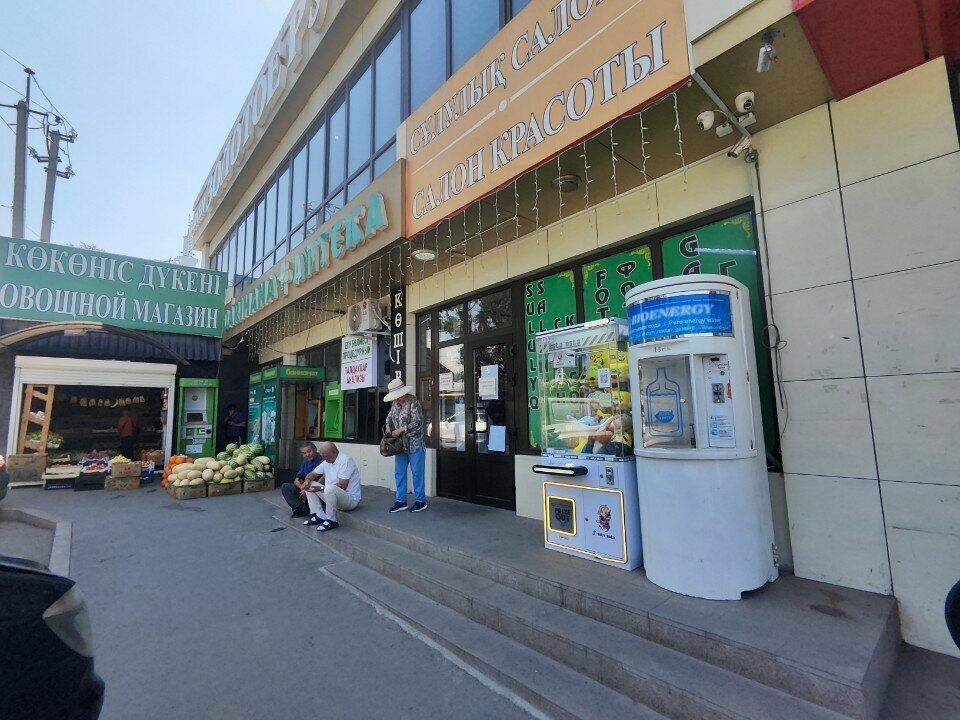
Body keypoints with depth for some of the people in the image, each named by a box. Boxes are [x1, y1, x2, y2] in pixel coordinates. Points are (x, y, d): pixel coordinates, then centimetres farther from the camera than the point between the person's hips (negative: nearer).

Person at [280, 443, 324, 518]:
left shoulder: (321, 461, -18)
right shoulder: (305, 463, 9)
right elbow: (296, 480, 7)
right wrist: (302, 488, -15)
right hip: (304, 488, 8)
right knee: (285, 487, -5)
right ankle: (301, 508, -13)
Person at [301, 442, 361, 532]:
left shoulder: (346, 460, -21)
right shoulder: (327, 462, 6)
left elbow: (342, 486, -25)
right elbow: (312, 474, 15)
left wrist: (321, 489, -22)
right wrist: (307, 481, -8)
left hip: (351, 499, -9)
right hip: (332, 494, 9)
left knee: (330, 488, -36)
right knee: (310, 485, 6)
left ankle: (331, 521, -18)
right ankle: (320, 516, -3)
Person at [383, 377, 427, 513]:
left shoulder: (413, 403, -15)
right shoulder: (395, 403, 8)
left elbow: (417, 423, -21)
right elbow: (390, 416, 24)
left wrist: (400, 430, -19)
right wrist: (388, 426, 3)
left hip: (414, 445, -7)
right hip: (400, 444, 8)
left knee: (417, 472, 2)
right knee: (399, 473, 11)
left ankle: (420, 501, 15)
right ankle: (401, 501, 22)